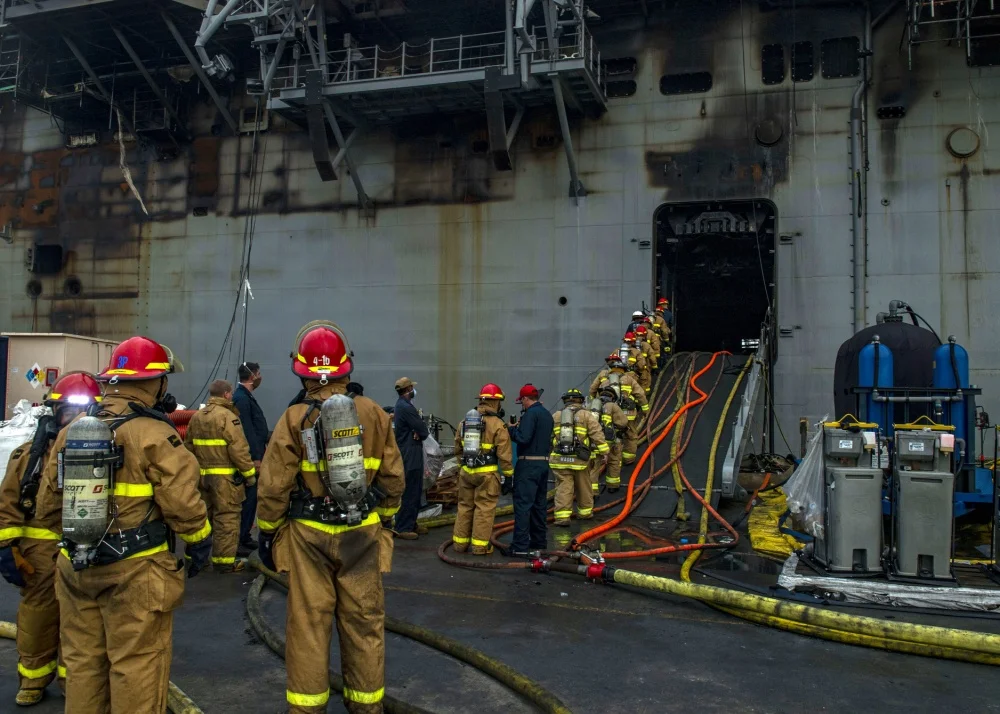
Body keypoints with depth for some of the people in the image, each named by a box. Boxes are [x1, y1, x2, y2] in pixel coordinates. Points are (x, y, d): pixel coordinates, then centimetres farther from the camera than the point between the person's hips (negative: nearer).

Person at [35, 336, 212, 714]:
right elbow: (183, 503, -18)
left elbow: (49, 500, 11)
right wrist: (200, 542, -1)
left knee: (82, 660, 19)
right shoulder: (154, 435, -15)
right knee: (136, 666, 4)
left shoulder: (71, 431, 6)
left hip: (75, 566, 7)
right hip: (135, 570, -6)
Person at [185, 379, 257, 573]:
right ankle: (224, 560, 1)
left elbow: (189, 447, 17)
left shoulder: (196, 416, 12)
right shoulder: (228, 417, -13)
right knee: (226, 518, -1)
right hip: (225, 477, -8)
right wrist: (250, 473, -9)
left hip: (201, 475, 8)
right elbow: (239, 450, -17)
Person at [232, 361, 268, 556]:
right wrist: (255, 457, -21)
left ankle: (244, 536, 23)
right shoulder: (241, 398, -18)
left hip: (254, 454, 10)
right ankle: (236, 540, 0)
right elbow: (246, 430, -22)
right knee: (246, 499, -6)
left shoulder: (246, 396, 14)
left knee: (251, 498, 15)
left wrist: (263, 444, 20)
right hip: (249, 458, -10)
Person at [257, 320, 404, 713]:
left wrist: (267, 532, 6)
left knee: (308, 622, 9)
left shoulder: (295, 419, -9)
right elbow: (392, 477, 3)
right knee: (363, 620, 11)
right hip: (361, 533, 2)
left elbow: (274, 486, -7)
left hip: (309, 534, -2)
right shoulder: (374, 414, -2)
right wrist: (383, 518, 18)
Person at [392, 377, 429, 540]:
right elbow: (424, 431, -19)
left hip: (410, 455, 11)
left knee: (416, 491, 17)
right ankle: (402, 528, -1)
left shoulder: (402, 405, 14)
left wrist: (419, 432, -9)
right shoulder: (406, 407, -19)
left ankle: (411, 523, 25)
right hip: (410, 456, -11)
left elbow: (419, 429, 12)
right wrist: (421, 433, 2)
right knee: (409, 493, -6)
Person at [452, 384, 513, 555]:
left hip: (466, 471, 6)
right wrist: (508, 475, -2)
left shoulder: (465, 422, 9)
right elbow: (504, 453, -11)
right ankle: (480, 545, 4)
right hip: (487, 473, -6)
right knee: (484, 508, 2)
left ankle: (460, 542, 22)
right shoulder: (498, 424, -11)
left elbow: (458, 448, 17)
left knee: (465, 506, 15)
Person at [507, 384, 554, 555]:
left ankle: (520, 546, -9)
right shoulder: (547, 414, 15)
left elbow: (523, 438, -22)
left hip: (528, 464, -9)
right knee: (539, 504, 15)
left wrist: (512, 429, -4)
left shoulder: (531, 413, -14)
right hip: (544, 463, 9)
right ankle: (538, 542, 21)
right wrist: (520, 426, 14)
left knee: (522, 504, -8)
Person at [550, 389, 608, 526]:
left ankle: (562, 516, -8)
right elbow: (597, 434, -5)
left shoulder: (555, 416, 12)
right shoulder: (586, 415, 4)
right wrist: (603, 453, -5)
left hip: (560, 459, 1)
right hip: (580, 459, -1)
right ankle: (585, 512, 27)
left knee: (563, 488, 0)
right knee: (583, 487, 15)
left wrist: (547, 455, 22)